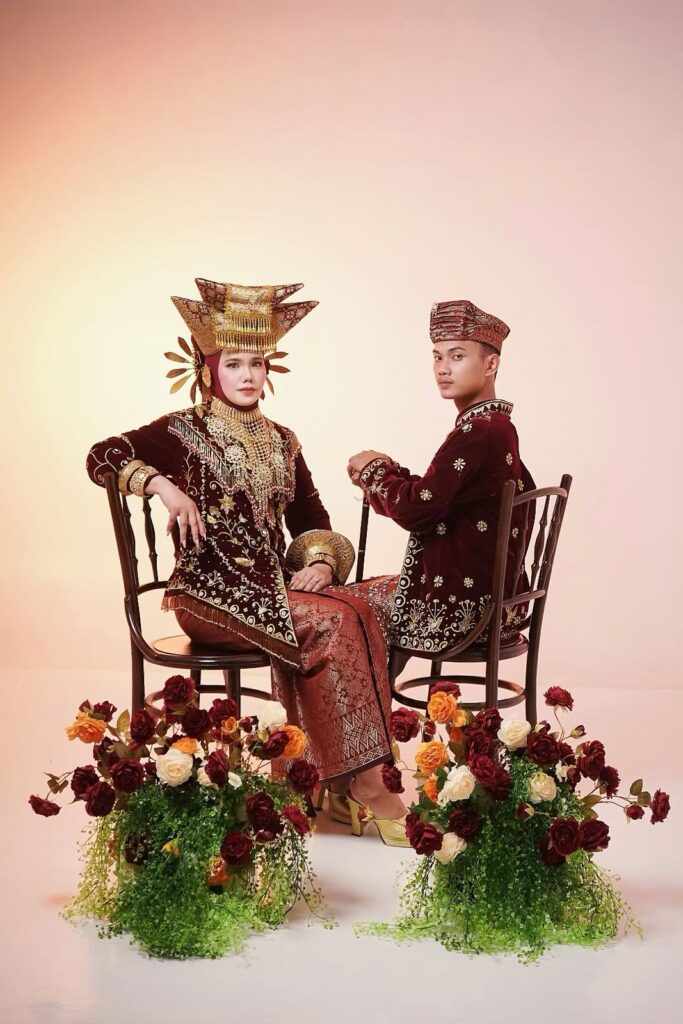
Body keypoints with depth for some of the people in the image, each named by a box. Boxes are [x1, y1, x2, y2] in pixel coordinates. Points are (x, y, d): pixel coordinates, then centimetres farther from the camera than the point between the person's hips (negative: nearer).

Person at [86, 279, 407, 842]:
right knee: (331, 623, -28)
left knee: (357, 610, -23)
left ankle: (332, 781, -20)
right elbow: (102, 457, -9)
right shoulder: (182, 431, 2)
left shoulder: (282, 441, 18)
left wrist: (321, 564, -3)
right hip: (210, 592, -5)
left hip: (274, 586, 6)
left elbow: (313, 520, 17)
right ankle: (363, 783, -23)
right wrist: (164, 485, -23)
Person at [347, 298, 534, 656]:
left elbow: (416, 510, -24)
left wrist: (372, 469, -7)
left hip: (459, 610, -9)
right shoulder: (497, 426, 9)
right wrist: (386, 470, 1)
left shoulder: (478, 432, -22)